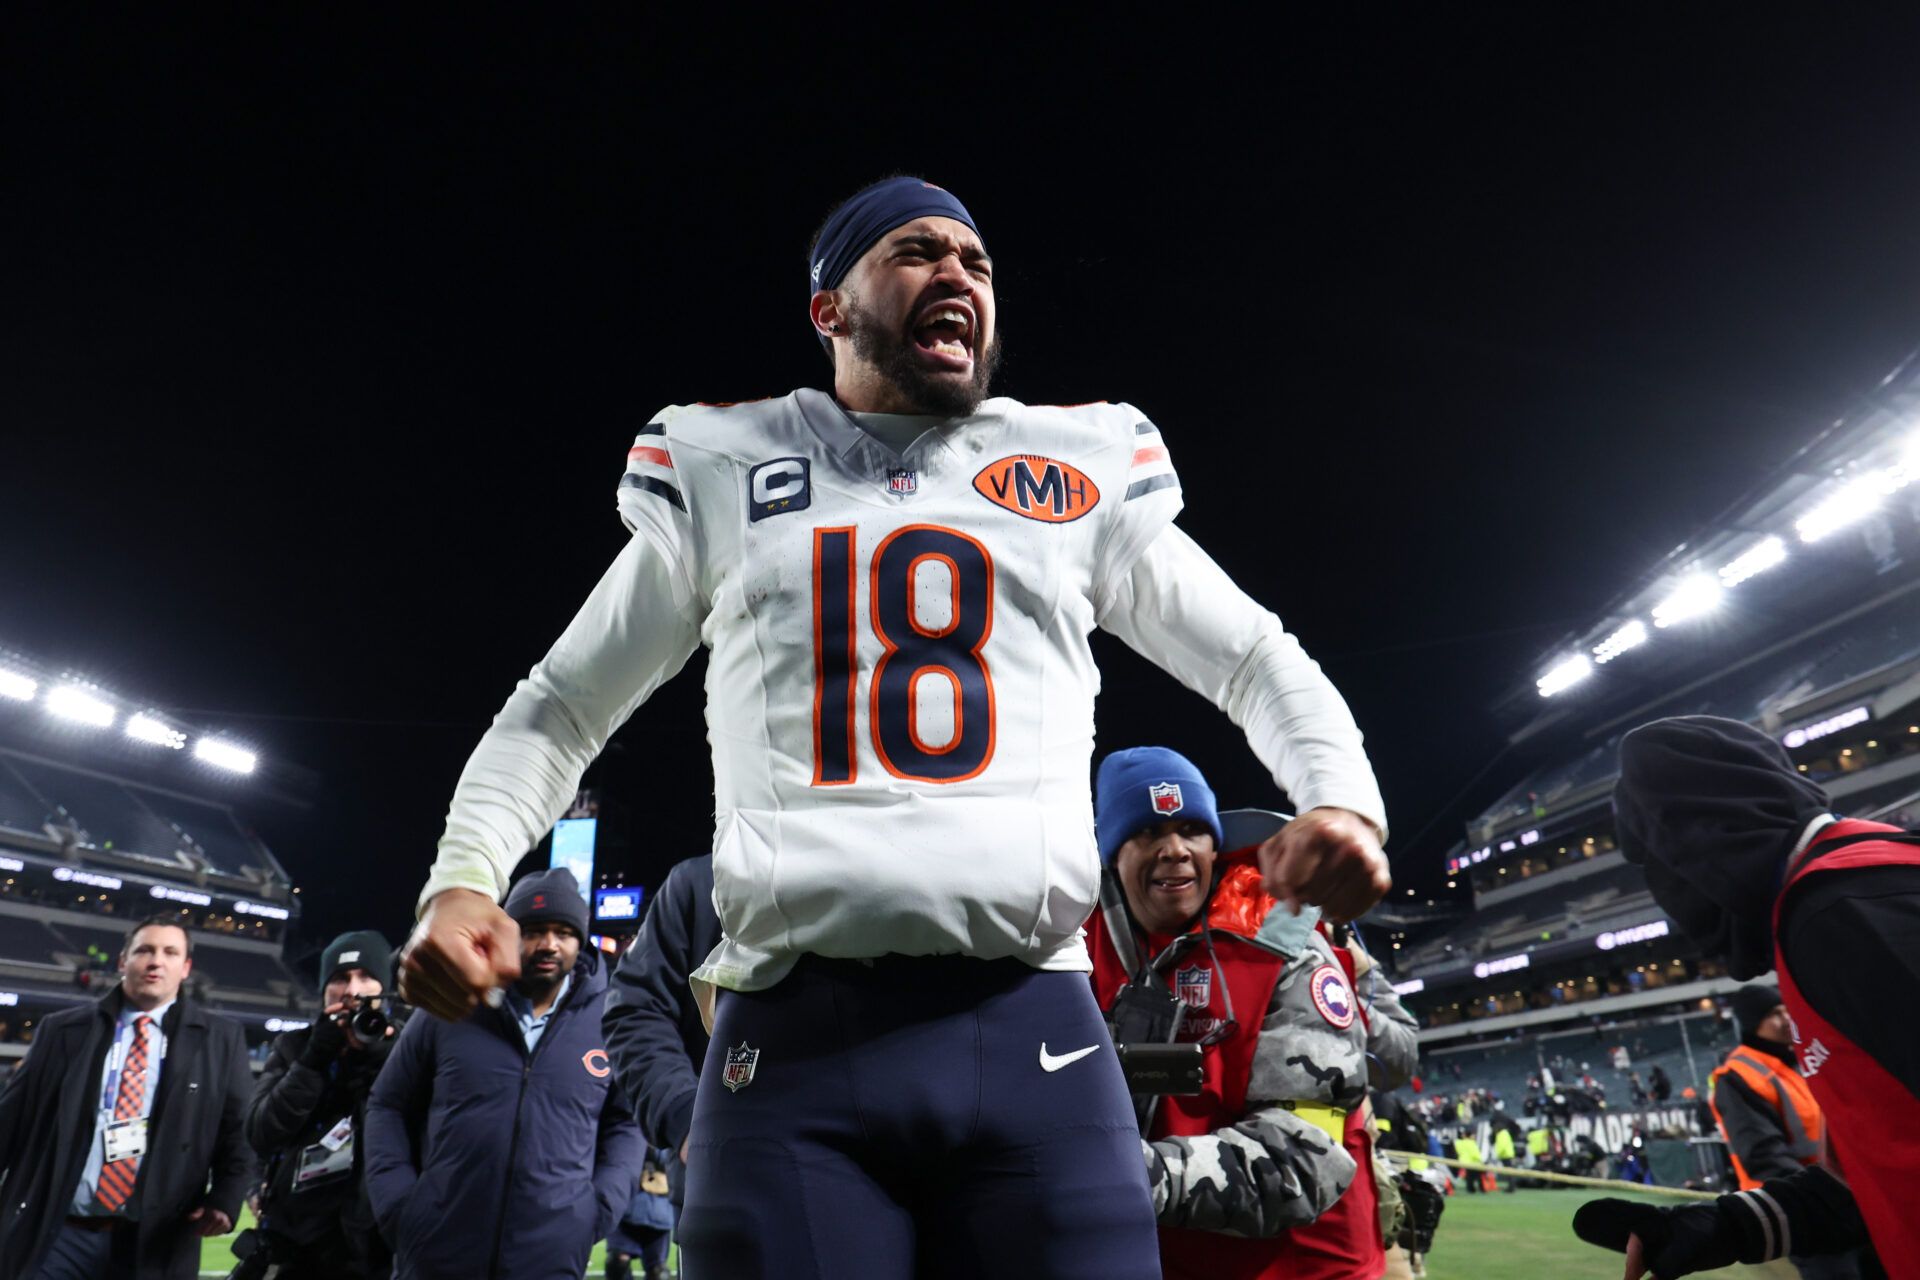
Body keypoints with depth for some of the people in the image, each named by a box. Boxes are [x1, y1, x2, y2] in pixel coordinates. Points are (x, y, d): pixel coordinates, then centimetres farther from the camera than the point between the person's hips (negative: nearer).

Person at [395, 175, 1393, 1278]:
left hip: (1033, 1026, 1)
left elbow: (1257, 660, 17)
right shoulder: (724, 479, 13)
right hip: (790, 1033, 0)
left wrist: (1344, 797, -3)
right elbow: (561, 705, 17)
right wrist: (464, 878, 1)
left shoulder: (1083, 475, 13)